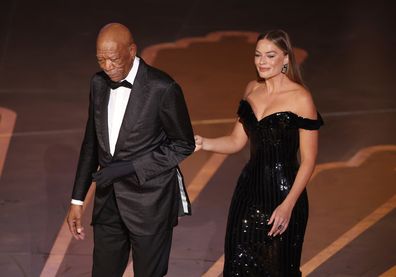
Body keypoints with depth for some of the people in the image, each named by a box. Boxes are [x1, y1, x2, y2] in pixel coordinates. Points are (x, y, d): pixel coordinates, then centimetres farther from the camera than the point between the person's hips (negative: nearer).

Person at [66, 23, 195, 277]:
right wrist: (77, 199, 10)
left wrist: (130, 167, -18)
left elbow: (184, 144, -9)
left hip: (150, 202, -5)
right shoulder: (99, 83, 2)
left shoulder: (162, 88, -16)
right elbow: (92, 142, 11)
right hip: (108, 201, 5)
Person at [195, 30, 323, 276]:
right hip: (249, 190, 6)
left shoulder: (300, 98, -14)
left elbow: (308, 161, -12)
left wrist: (288, 205, -18)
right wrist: (203, 143, -8)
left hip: (283, 193, -6)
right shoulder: (253, 89, 5)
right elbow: (237, 141, 10)